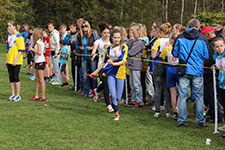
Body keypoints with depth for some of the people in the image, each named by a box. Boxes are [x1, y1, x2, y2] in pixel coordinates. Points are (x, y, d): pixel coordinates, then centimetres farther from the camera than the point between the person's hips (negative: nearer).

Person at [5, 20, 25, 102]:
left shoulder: (19, 36, -9)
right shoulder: (9, 36, 14)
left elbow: (21, 50, -13)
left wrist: (16, 60, -18)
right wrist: (6, 60, 18)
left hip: (16, 61, -7)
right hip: (9, 60, 7)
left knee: (15, 77, -5)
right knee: (11, 77, 8)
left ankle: (18, 95, 5)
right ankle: (13, 94, 16)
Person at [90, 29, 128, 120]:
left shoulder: (124, 47, -2)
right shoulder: (109, 48, 7)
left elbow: (123, 61, -12)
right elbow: (104, 62, 16)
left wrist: (113, 63, -27)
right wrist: (96, 71, 16)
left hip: (120, 73, -1)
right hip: (110, 73, 1)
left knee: (118, 97, 0)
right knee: (113, 95, -12)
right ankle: (117, 113, 6)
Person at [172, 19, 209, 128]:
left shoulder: (180, 38, -1)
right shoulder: (202, 39, -5)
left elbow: (174, 53, 5)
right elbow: (207, 56, -1)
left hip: (183, 70, 1)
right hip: (198, 71, -1)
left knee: (182, 96, 6)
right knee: (199, 97, 7)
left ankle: (181, 121, 8)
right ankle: (200, 121, 11)